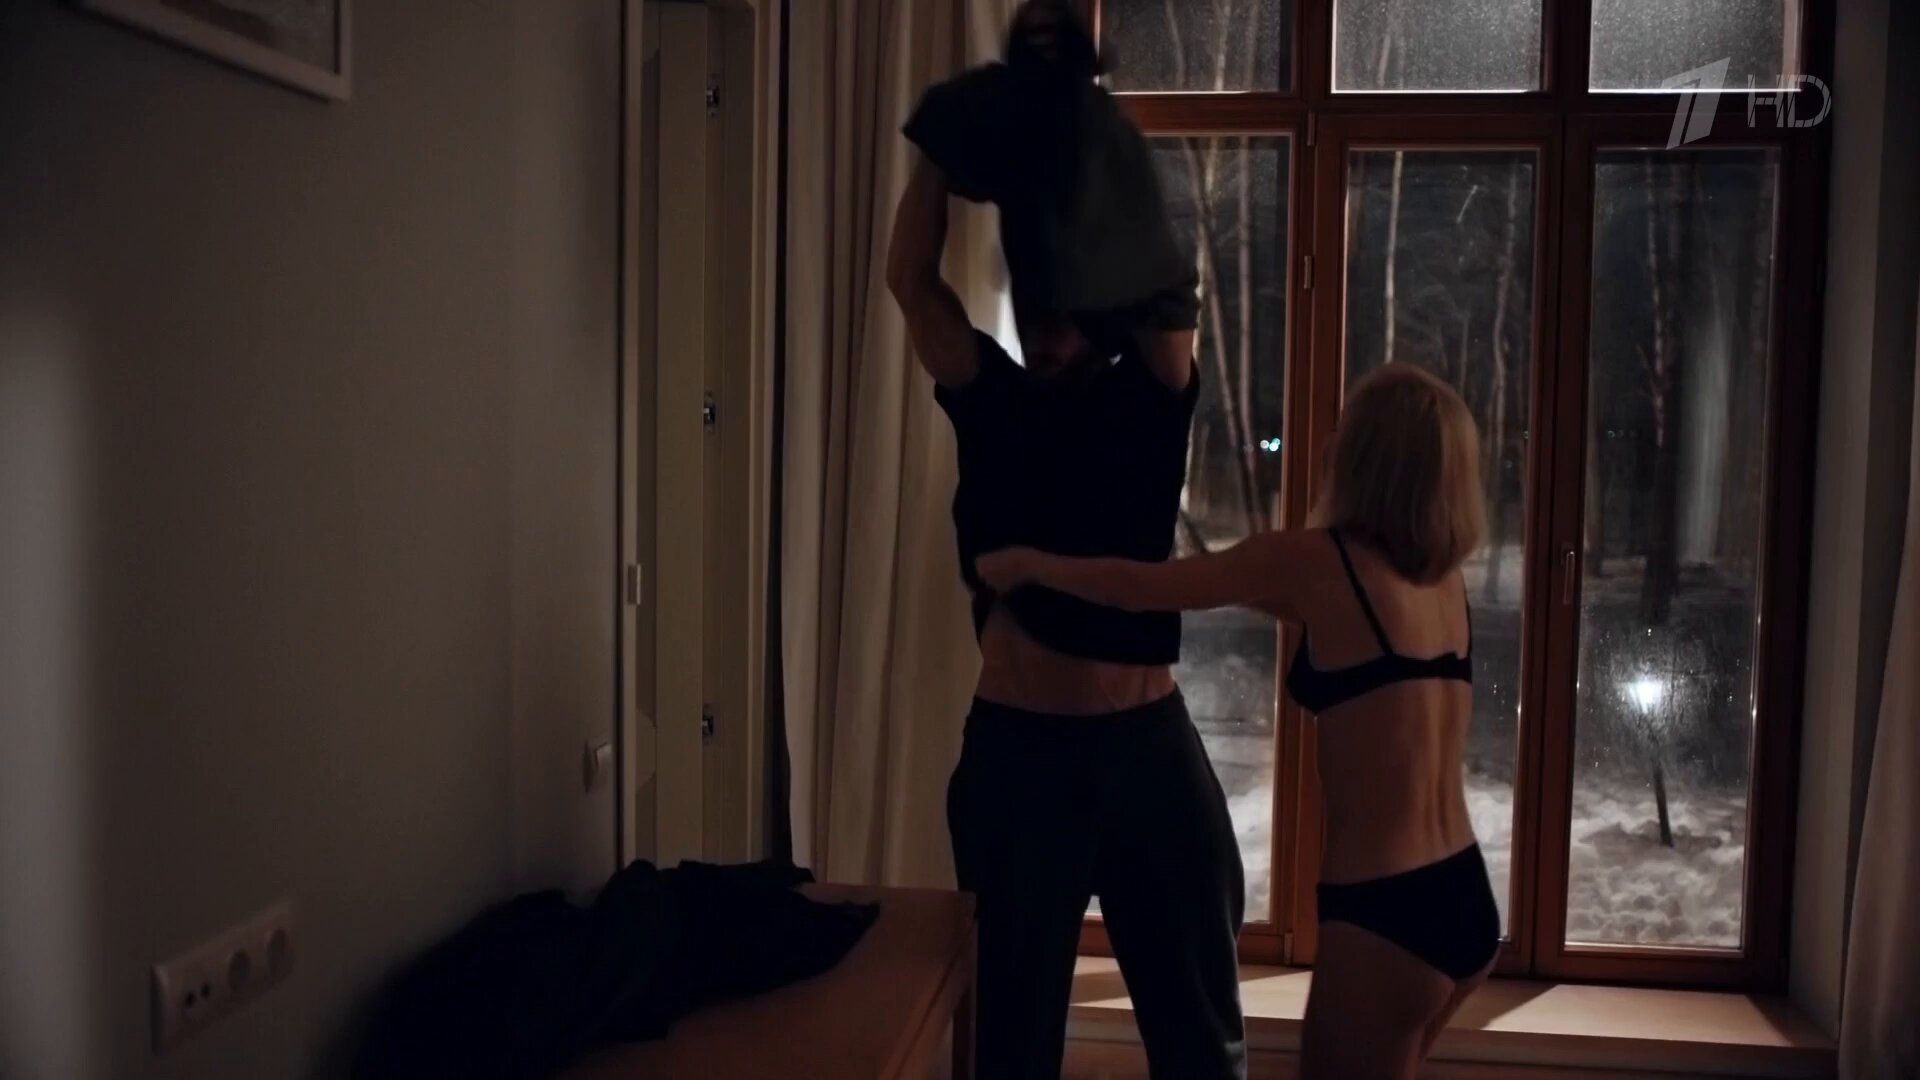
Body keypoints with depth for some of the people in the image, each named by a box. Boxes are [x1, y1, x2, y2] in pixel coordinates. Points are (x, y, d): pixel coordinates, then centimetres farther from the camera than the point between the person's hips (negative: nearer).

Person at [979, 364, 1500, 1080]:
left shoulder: (1316, 559, -13)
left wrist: (1027, 565, 13)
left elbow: (1144, 588, -2)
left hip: (1386, 917, -7)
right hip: (1465, 903, 7)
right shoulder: (1443, 573, 7)